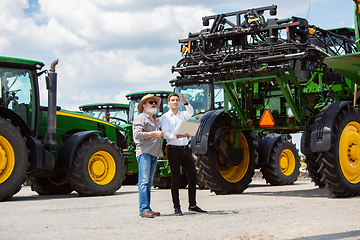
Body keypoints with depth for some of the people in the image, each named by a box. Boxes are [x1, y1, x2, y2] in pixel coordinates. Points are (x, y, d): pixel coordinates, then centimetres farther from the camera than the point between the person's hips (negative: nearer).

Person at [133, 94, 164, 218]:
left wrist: (160, 136, 17)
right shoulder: (140, 118, -3)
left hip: (154, 153, 9)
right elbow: (138, 134, -15)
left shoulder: (153, 119, 25)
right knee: (144, 181, -12)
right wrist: (154, 134, -15)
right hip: (144, 153, -9)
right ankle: (143, 209, -14)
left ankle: (147, 208, 11)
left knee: (149, 182, 9)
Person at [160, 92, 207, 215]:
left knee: (193, 176, 4)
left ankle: (192, 205, 14)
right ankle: (177, 207, 4)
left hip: (185, 149, 4)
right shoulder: (165, 117, 4)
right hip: (173, 149, -4)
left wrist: (185, 102, -25)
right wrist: (177, 136, -25)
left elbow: (191, 112, -8)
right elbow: (165, 134, -9)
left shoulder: (183, 115, 15)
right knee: (175, 179, -2)